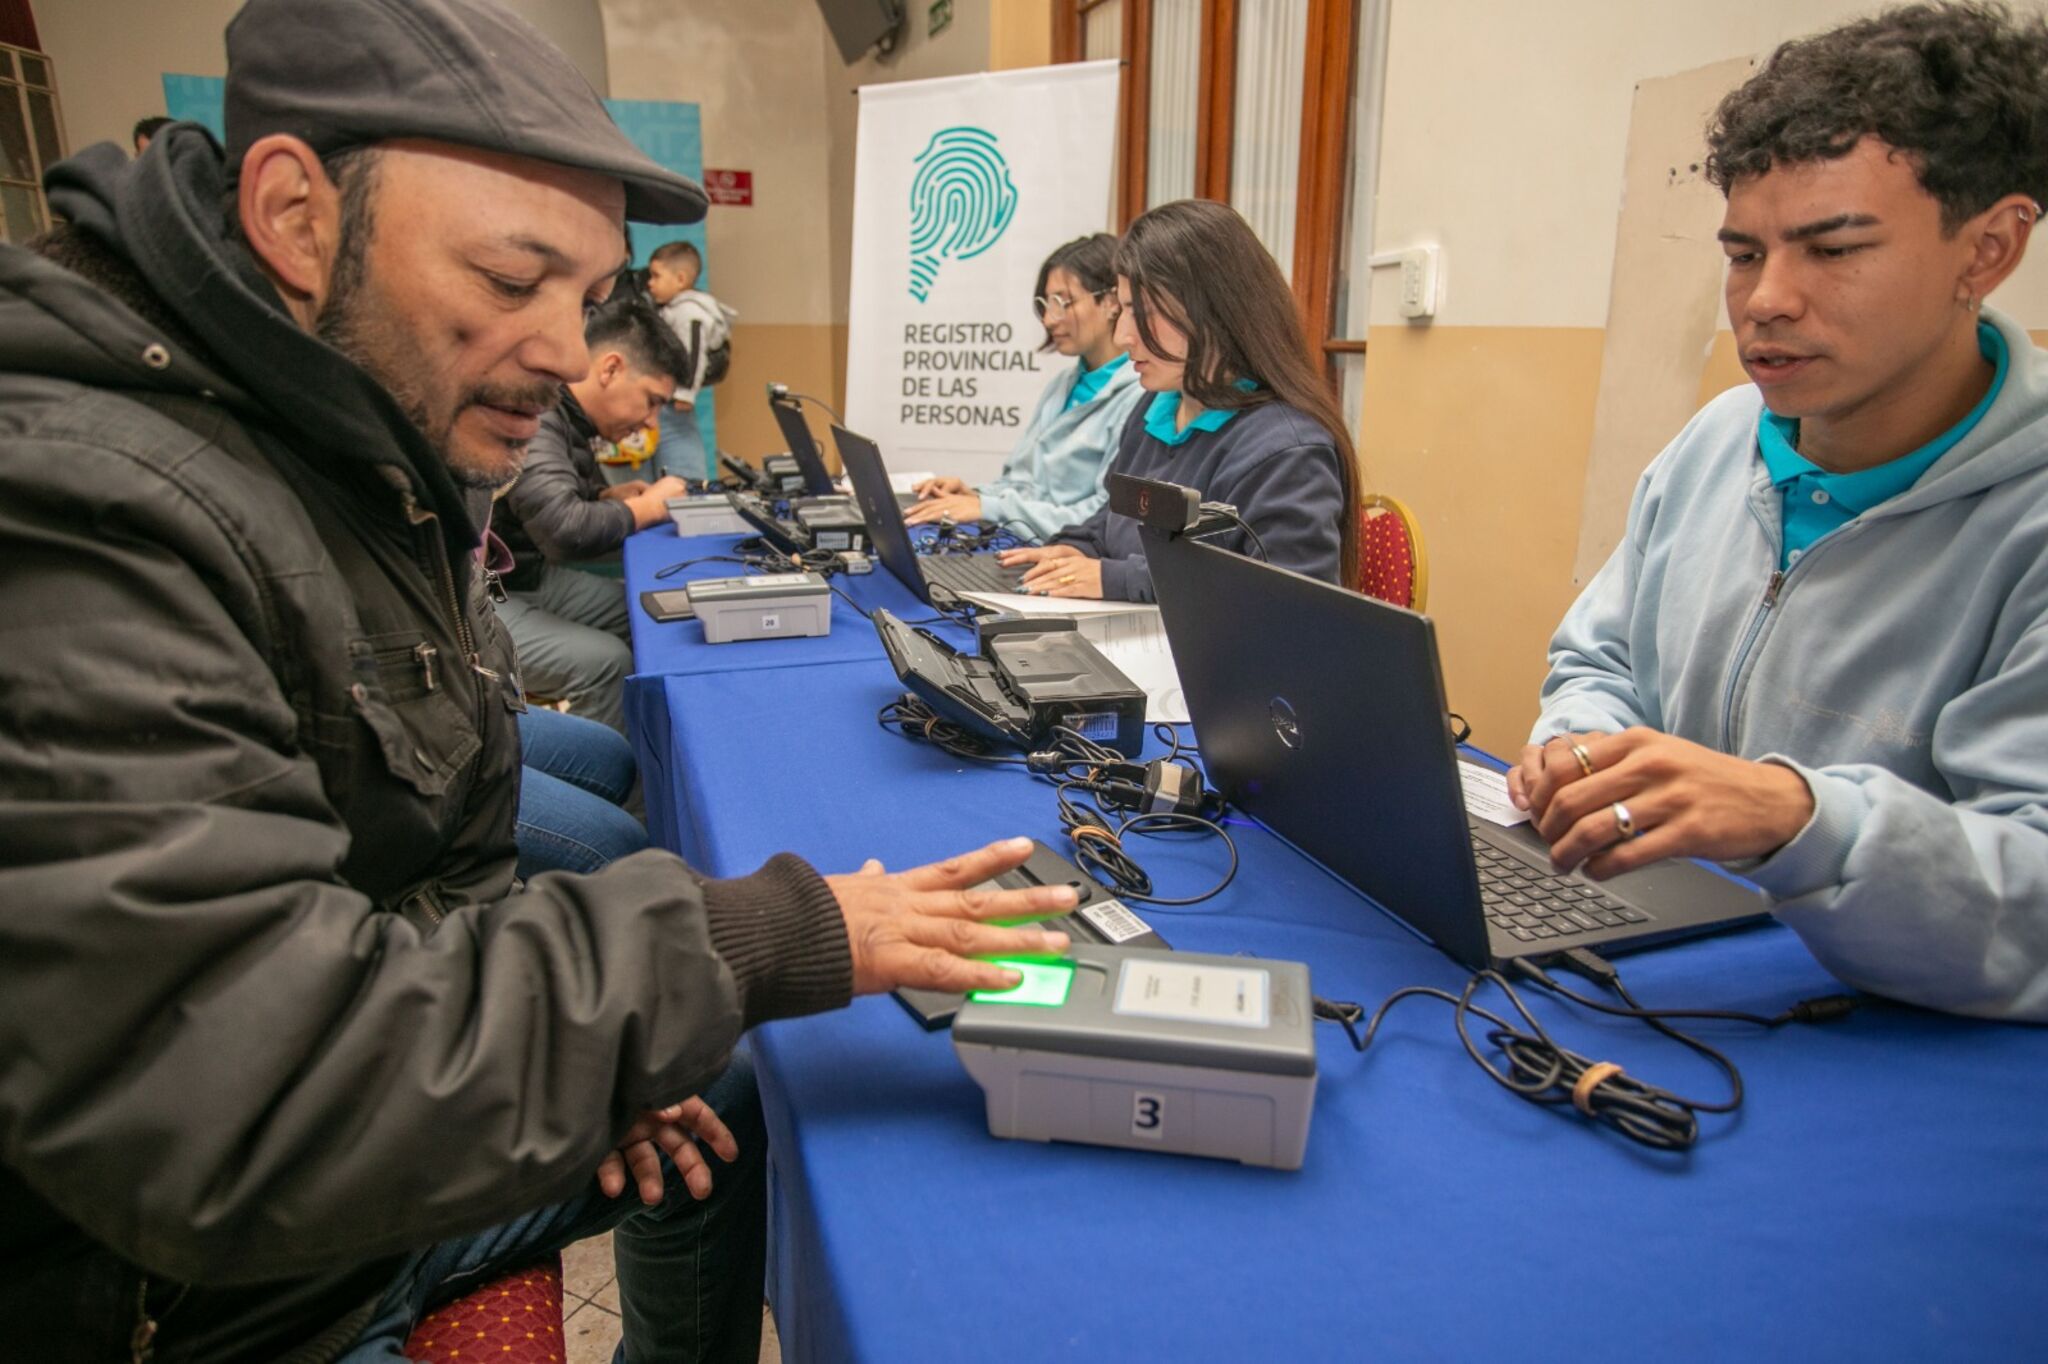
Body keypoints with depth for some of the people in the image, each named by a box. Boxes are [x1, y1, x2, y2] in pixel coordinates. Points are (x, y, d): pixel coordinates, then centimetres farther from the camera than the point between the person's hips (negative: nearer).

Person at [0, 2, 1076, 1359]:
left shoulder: (369, 461, 2)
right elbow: (220, 1111, -34)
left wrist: (562, 1041, -1)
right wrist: (763, 939, -31)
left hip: (387, 1148, 8)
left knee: (729, 1108, 16)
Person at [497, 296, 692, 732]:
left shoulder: (568, 415, 5)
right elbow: (563, 530, -36)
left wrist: (609, 497, 0)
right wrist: (646, 508, -18)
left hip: (529, 576, 10)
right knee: (605, 660, -24)